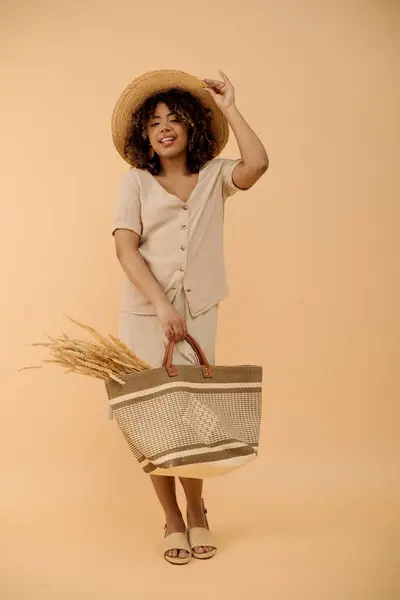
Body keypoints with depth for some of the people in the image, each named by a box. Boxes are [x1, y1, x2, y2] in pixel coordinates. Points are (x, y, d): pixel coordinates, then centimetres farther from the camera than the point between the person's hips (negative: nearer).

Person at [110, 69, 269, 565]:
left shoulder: (214, 176, 8)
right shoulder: (136, 181, 4)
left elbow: (257, 164, -13)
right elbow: (125, 247, -7)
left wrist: (228, 109, -3)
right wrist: (162, 305, -18)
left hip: (197, 315, 1)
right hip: (144, 315, 0)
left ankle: (196, 511, 28)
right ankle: (173, 520, 22)